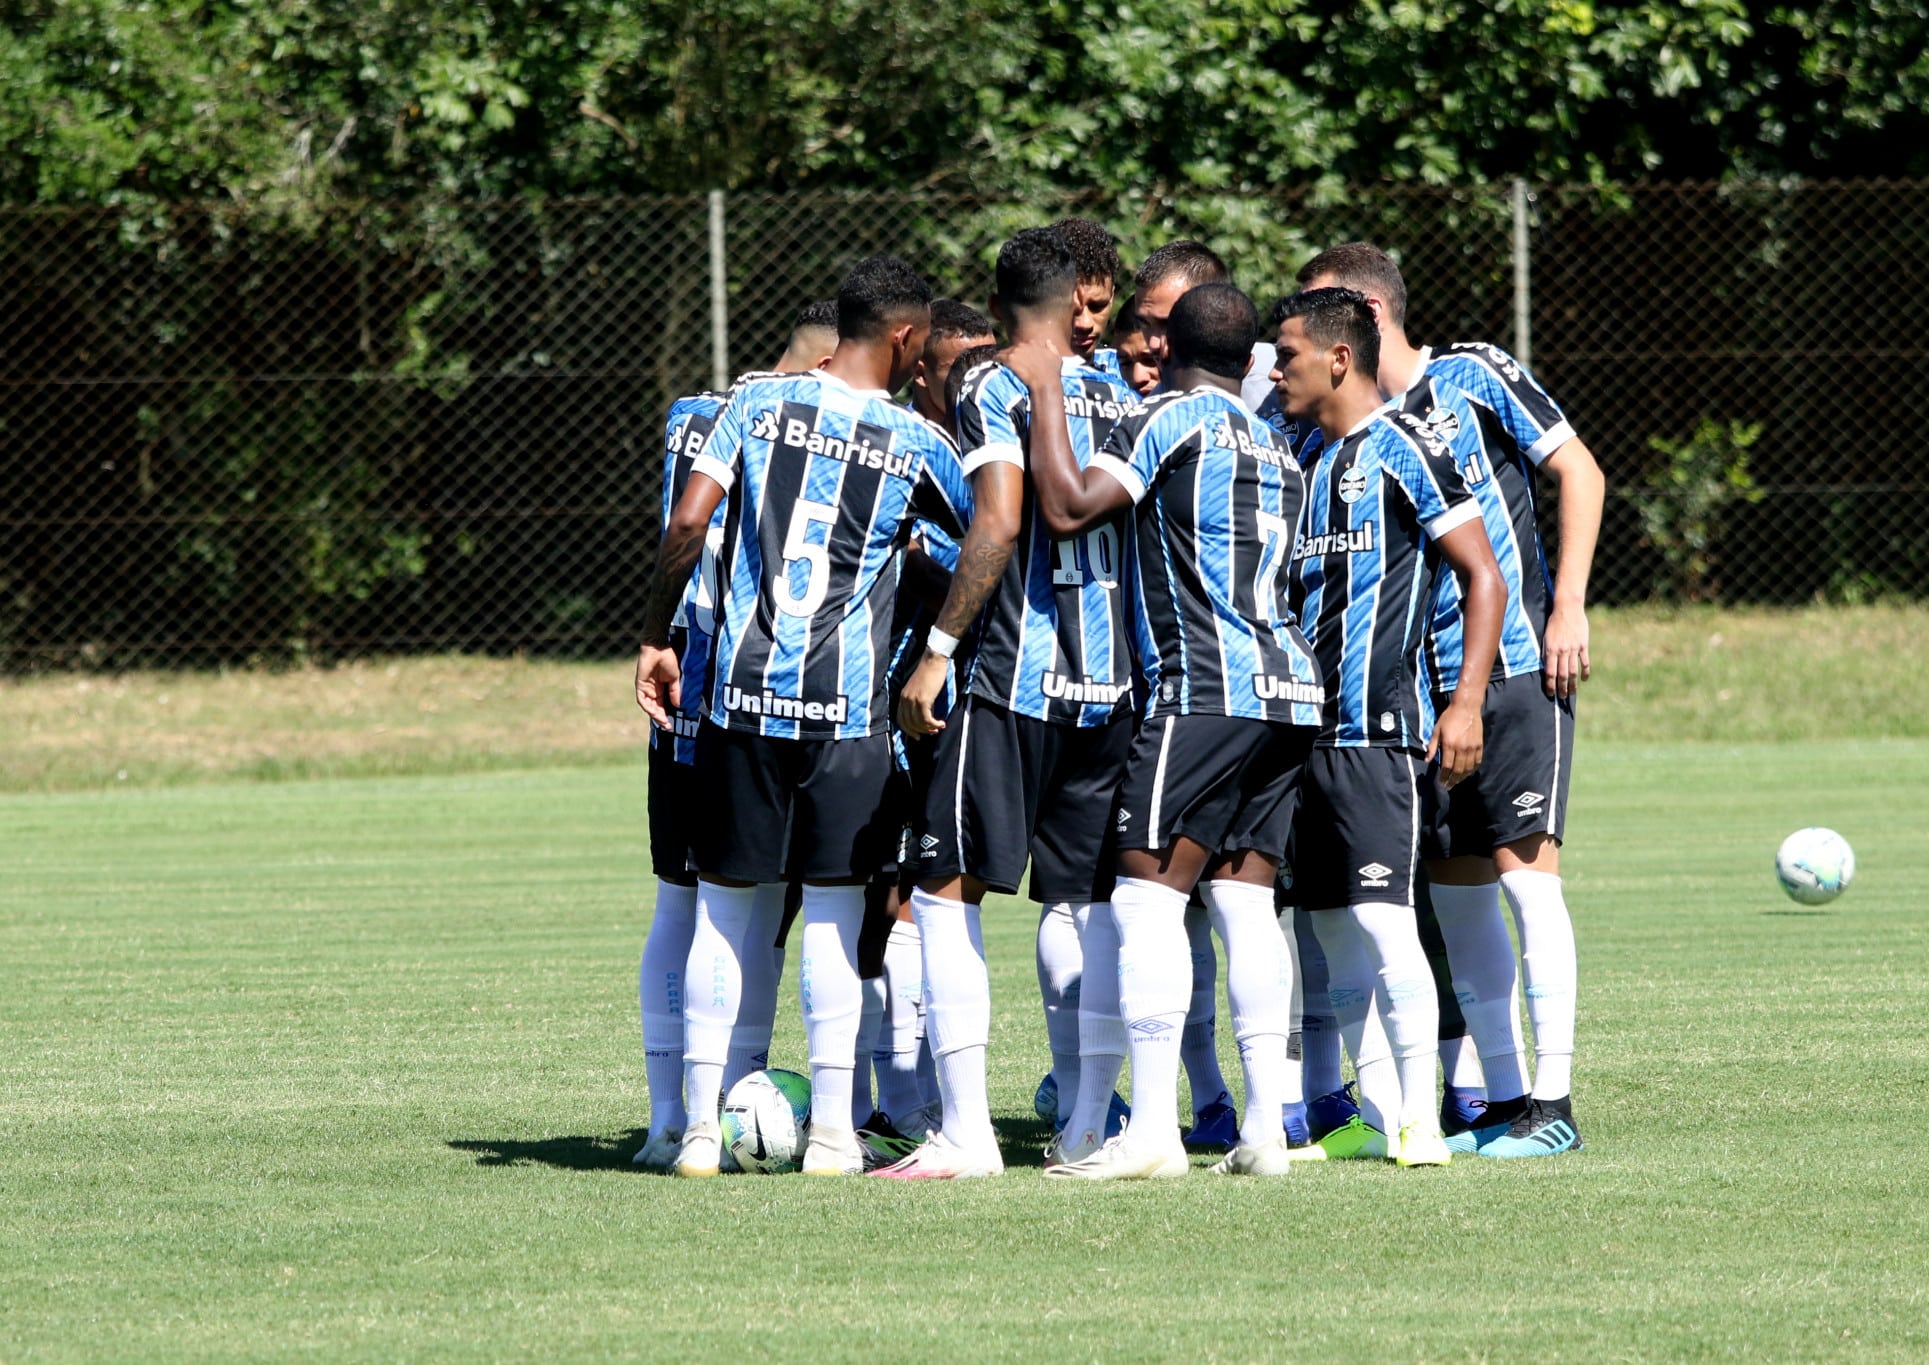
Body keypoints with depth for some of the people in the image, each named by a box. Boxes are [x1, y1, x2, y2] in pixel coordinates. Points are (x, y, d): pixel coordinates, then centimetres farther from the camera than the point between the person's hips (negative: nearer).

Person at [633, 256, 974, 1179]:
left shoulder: (759, 403, 4)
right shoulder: (915, 441, 1)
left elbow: (687, 522, -3)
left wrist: (656, 639, 6)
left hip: (742, 690, 2)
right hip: (847, 705, -2)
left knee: (724, 904, 7)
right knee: (834, 908, 4)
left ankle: (701, 1126, 7)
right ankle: (832, 1130, 1)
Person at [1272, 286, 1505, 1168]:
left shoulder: (1402, 449, -6)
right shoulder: (1305, 461, 18)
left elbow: (1484, 576, -8)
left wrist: (1466, 701, -15)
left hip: (1376, 728, -8)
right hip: (1309, 725, 8)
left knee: (1382, 921, -14)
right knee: (1335, 931, 7)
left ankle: (1420, 1119, -12)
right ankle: (1376, 1119, 11)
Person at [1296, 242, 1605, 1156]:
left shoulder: (1474, 377, -4)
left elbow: (1580, 470, -5)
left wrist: (1567, 607, -12)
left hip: (1520, 665, -7)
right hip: (1429, 684, 7)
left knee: (1523, 866, -11)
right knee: (1455, 887, 5)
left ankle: (1553, 1103, -9)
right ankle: (1504, 1101, 12)